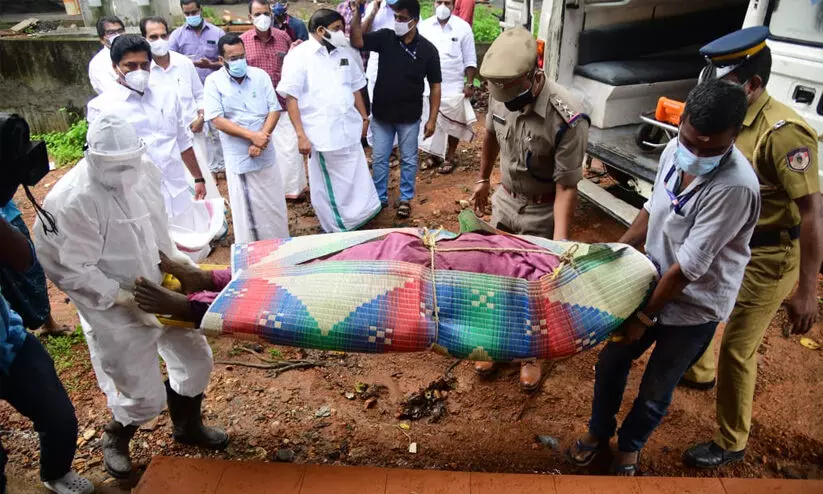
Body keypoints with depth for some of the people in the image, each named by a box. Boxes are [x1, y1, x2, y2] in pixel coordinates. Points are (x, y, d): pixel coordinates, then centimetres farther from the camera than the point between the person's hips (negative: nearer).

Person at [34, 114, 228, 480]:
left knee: (196, 360, 18)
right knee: (146, 398, 4)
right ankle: (115, 439, 41)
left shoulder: (144, 171, -7)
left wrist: (174, 255, 5)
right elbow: (72, 271, -21)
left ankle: (187, 426, 47)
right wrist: (127, 299, -23)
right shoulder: (73, 201, -27)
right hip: (116, 315, -6)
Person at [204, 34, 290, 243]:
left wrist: (261, 140, -15)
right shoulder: (214, 82, -5)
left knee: (275, 206, 12)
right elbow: (217, 120, -11)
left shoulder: (260, 75, 2)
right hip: (238, 157, -2)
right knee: (246, 209, 6)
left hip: (266, 154, 3)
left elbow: (274, 110, -1)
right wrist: (252, 136, -19)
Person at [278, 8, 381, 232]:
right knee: (328, 187, 9)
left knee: (357, 181, 14)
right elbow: (291, 98, -11)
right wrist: (301, 135, -16)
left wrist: (364, 118, 15)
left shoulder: (345, 53, 9)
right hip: (321, 134, -5)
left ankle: (358, 222, 33)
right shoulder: (298, 56, -8)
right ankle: (337, 231, 25)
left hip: (349, 130, 5)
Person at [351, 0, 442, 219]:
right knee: (379, 159, 12)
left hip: (409, 117, -2)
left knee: (408, 160, 11)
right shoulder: (385, 37, -3)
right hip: (381, 115, 2)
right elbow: (356, 41, -13)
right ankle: (380, 197, 28)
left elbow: (435, 86, -4)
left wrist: (432, 119, -7)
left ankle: (405, 199, 28)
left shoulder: (427, 49, -8)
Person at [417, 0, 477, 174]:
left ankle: (449, 158, 20)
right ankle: (433, 154, 27)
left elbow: (470, 60, -1)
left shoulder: (463, 27, -5)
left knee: (453, 124, 6)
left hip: (453, 86, -2)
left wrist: (469, 84, -5)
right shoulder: (424, 26, 1)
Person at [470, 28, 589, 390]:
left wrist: (559, 245, -31)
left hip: (543, 213, -5)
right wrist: (483, 180, 20)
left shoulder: (567, 119, -31)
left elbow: (566, 187, -25)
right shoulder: (501, 95, -13)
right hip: (505, 201, 5)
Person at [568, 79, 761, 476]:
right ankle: (599, 431, 45)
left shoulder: (735, 187, -31)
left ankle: (629, 446, 44)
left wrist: (645, 317, -18)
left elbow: (689, 267, -26)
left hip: (693, 307, -5)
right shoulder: (675, 150, -11)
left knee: (655, 391, 13)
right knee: (611, 361, 17)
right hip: (651, 281, 5)